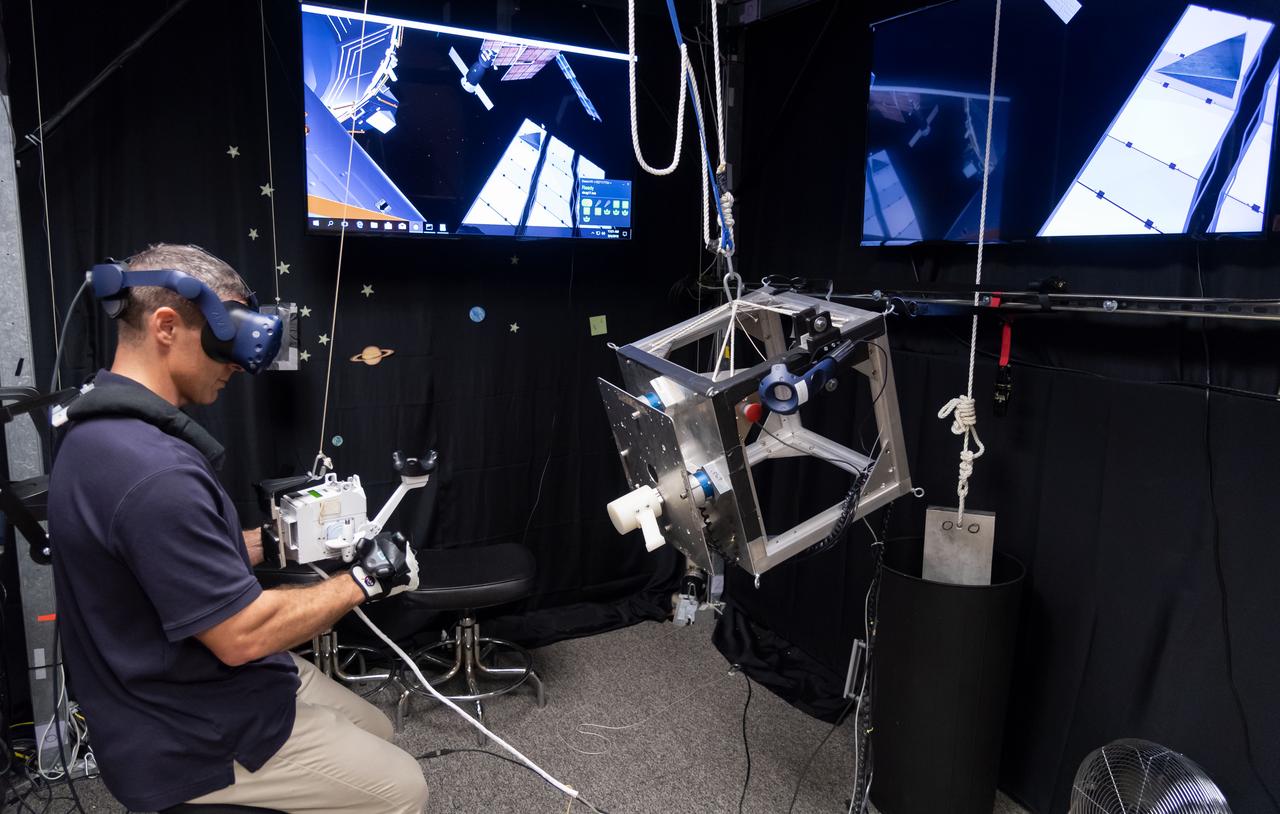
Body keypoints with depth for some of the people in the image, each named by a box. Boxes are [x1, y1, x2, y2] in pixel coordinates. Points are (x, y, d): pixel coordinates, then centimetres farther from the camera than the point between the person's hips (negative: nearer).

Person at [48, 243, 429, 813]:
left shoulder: (103, 431, 2)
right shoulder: (153, 471, -33)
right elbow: (242, 634, -29)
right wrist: (362, 581, -16)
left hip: (176, 691, 10)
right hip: (193, 739, -10)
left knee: (377, 731, 21)